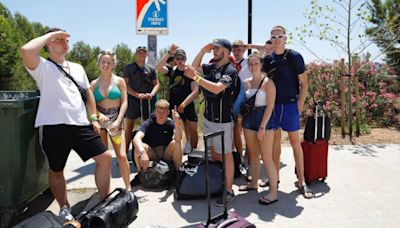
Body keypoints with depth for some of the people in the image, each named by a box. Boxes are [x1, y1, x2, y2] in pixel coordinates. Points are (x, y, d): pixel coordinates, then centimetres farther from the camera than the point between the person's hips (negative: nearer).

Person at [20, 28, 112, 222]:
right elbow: (26, 51, -22)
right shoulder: (43, 67, 0)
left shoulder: (77, 68, 18)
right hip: (53, 126, -5)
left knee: (105, 157, 1)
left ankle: (104, 201, 15)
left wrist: (93, 118, 10)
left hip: (80, 124, 5)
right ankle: (64, 208, 29)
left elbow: (88, 92, 20)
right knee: (56, 170, 9)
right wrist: (49, 35, -8)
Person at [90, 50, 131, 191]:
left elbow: (124, 102, -1)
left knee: (122, 155, -9)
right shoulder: (94, 84, 9)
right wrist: (99, 114, -15)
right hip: (99, 120, 2)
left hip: (116, 119, -1)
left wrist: (118, 121, -11)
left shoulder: (119, 81, 5)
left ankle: (128, 187, 3)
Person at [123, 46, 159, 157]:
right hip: (132, 99, -2)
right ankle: (125, 152, 4)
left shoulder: (151, 69, 9)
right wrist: (137, 94, -16)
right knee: (128, 127, -1)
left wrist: (151, 94, -9)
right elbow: (125, 84, -3)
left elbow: (156, 84, 12)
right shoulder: (129, 67, 3)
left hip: (146, 100, 2)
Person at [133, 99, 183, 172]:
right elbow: (136, 139, -30)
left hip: (167, 154, 0)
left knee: (175, 143, -29)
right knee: (139, 146, -28)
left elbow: (178, 139, -31)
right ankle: (140, 172, -7)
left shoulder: (171, 123, -11)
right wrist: (142, 152, -50)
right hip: (151, 155, 0)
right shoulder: (148, 123, -12)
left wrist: (177, 124, -50)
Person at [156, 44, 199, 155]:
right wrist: (169, 53, -18)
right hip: (173, 105, 3)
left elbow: (195, 91, -11)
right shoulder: (172, 70, 6)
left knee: (193, 131, -5)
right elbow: (158, 68, -13)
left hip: (187, 106, -3)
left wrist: (183, 104, -16)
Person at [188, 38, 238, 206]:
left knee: (225, 154, -2)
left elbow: (217, 89, -28)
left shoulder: (230, 71, -14)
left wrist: (195, 78, -29)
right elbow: (195, 66, 21)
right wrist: (203, 50, 8)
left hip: (222, 120, -8)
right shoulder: (212, 67, 8)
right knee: (213, 151, 16)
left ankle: (229, 190, 6)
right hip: (208, 117, 8)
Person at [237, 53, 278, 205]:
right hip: (249, 119, 6)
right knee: (253, 154, 16)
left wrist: (262, 127, -17)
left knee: (266, 157, -6)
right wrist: (241, 118, 3)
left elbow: (270, 106, -13)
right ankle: (253, 183, 31)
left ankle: (274, 191, 4)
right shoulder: (246, 82, 8)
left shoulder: (268, 82, -9)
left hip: (264, 119, -6)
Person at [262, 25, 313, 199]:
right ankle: (275, 177, 21)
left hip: (290, 105, -3)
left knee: (295, 142, 0)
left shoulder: (294, 57, -4)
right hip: (272, 105, 4)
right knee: (275, 141, 10)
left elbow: (304, 83, -3)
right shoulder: (267, 59, 6)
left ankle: (301, 181, 9)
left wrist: (299, 105, -8)